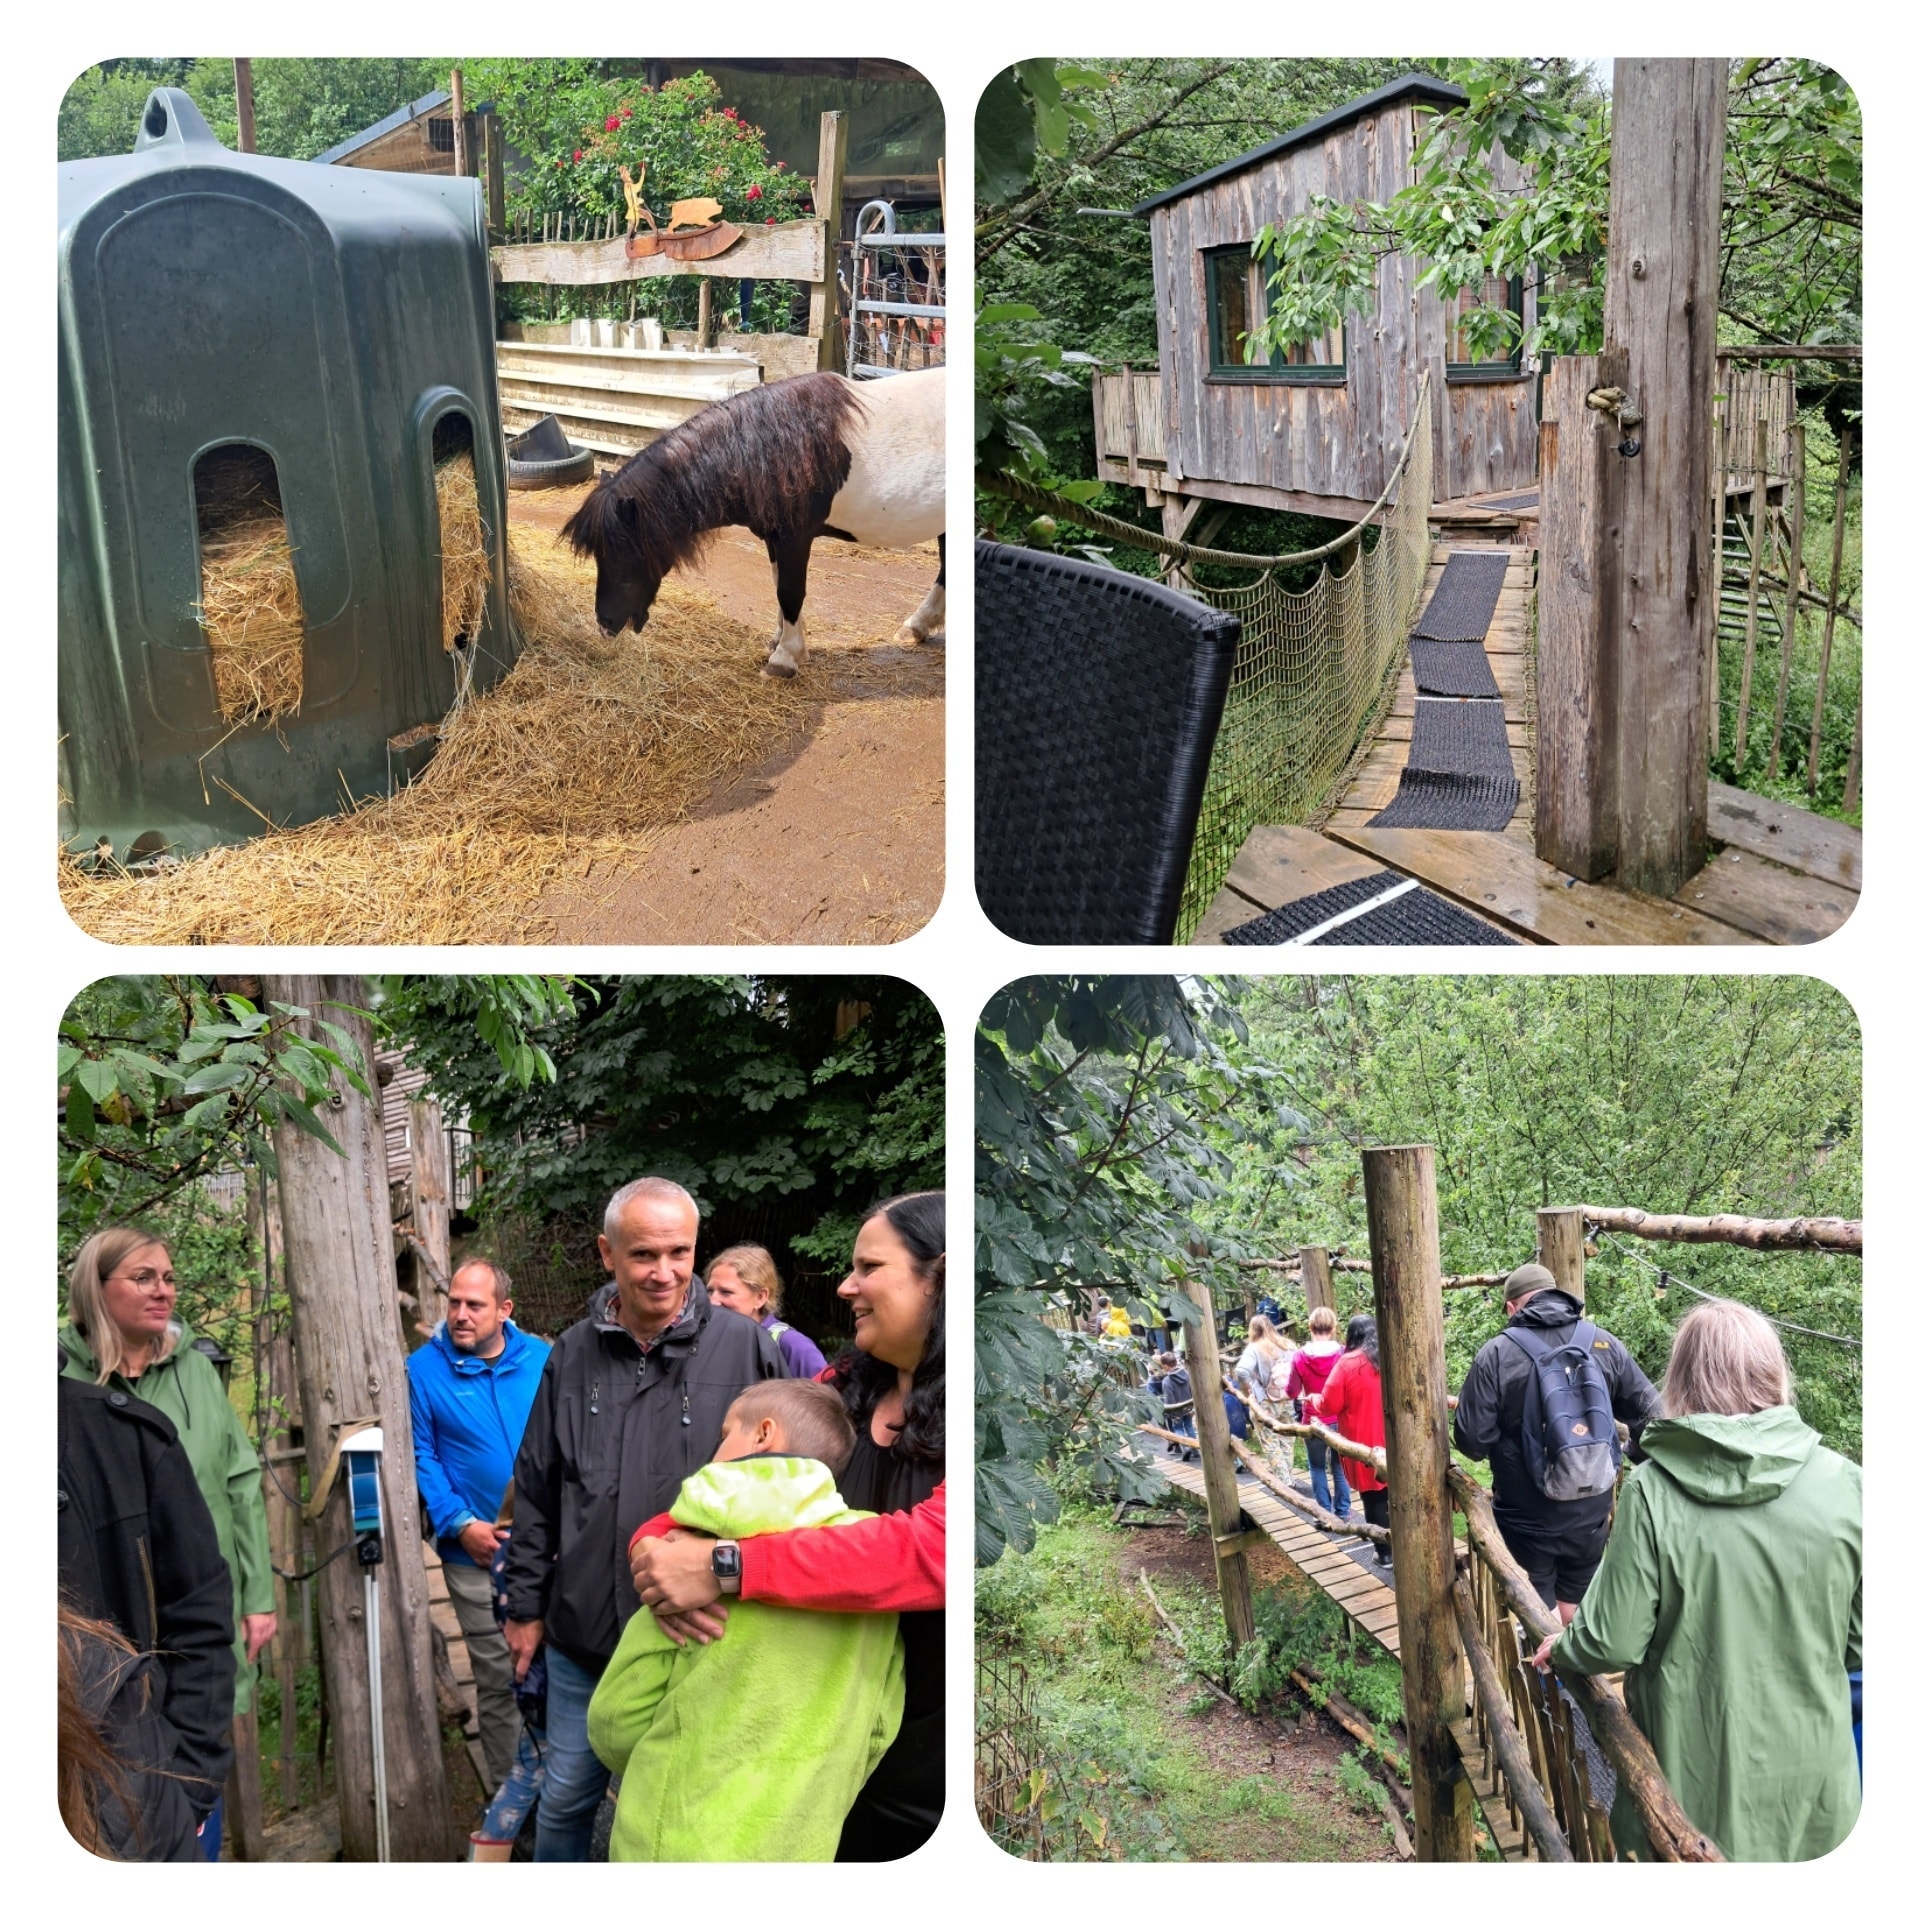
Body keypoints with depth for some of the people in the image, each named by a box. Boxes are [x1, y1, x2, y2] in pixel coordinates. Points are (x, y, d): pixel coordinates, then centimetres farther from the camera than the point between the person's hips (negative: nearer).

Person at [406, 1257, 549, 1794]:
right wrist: (461, 1524, -13)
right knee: (498, 1679, 7)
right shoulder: (424, 1369, -3)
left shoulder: (542, 1360, 1)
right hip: (477, 1552, -1)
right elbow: (420, 1457, -4)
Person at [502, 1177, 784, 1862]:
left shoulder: (744, 1346, -8)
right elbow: (535, 1491, 10)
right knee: (565, 1800, 16)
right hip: (582, 1633, 3)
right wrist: (525, 1606, 10)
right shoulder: (573, 1354, 2)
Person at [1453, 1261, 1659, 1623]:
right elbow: (1650, 1413, -1)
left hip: (1527, 1521, -3)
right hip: (1590, 1514, 3)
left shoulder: (1497, 1354, -14)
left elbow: (1471, 1439, -15)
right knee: (1574, 1610, 21)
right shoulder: (1604, 1344, -5)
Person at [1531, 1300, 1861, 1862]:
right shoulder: (1843, 1483, -12)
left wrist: (1561, 1649, 8)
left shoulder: (1651, 1491, -17)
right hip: (1808, 1792, 2)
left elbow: (1614, 1642, -14)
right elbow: (1865, 1642, -3)